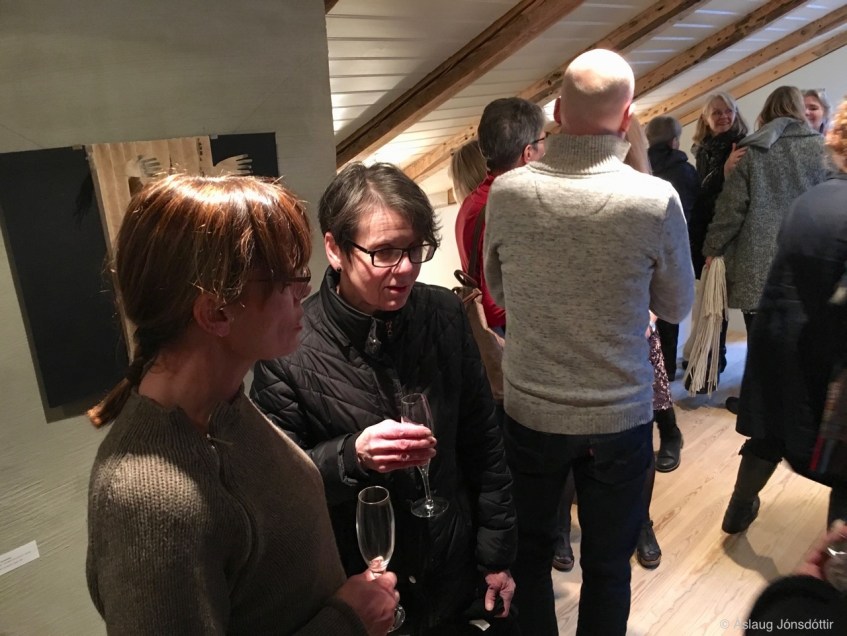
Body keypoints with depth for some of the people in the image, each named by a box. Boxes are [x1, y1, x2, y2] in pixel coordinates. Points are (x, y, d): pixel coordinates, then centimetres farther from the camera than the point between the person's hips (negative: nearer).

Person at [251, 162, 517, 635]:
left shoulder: (445, 315, -10)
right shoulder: (290, 349, -21)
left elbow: (483, 442, -2)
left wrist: (496, 555, 2)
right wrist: (351, 456, -32)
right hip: (354, 595, -2)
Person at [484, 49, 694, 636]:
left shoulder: (507, 191, -11)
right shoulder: (656, 199, -16)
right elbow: (678, 306, -1)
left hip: (530, 411, 2)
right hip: (620, 416, -1)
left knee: (529, 551, 23)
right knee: (608, 565, 19)